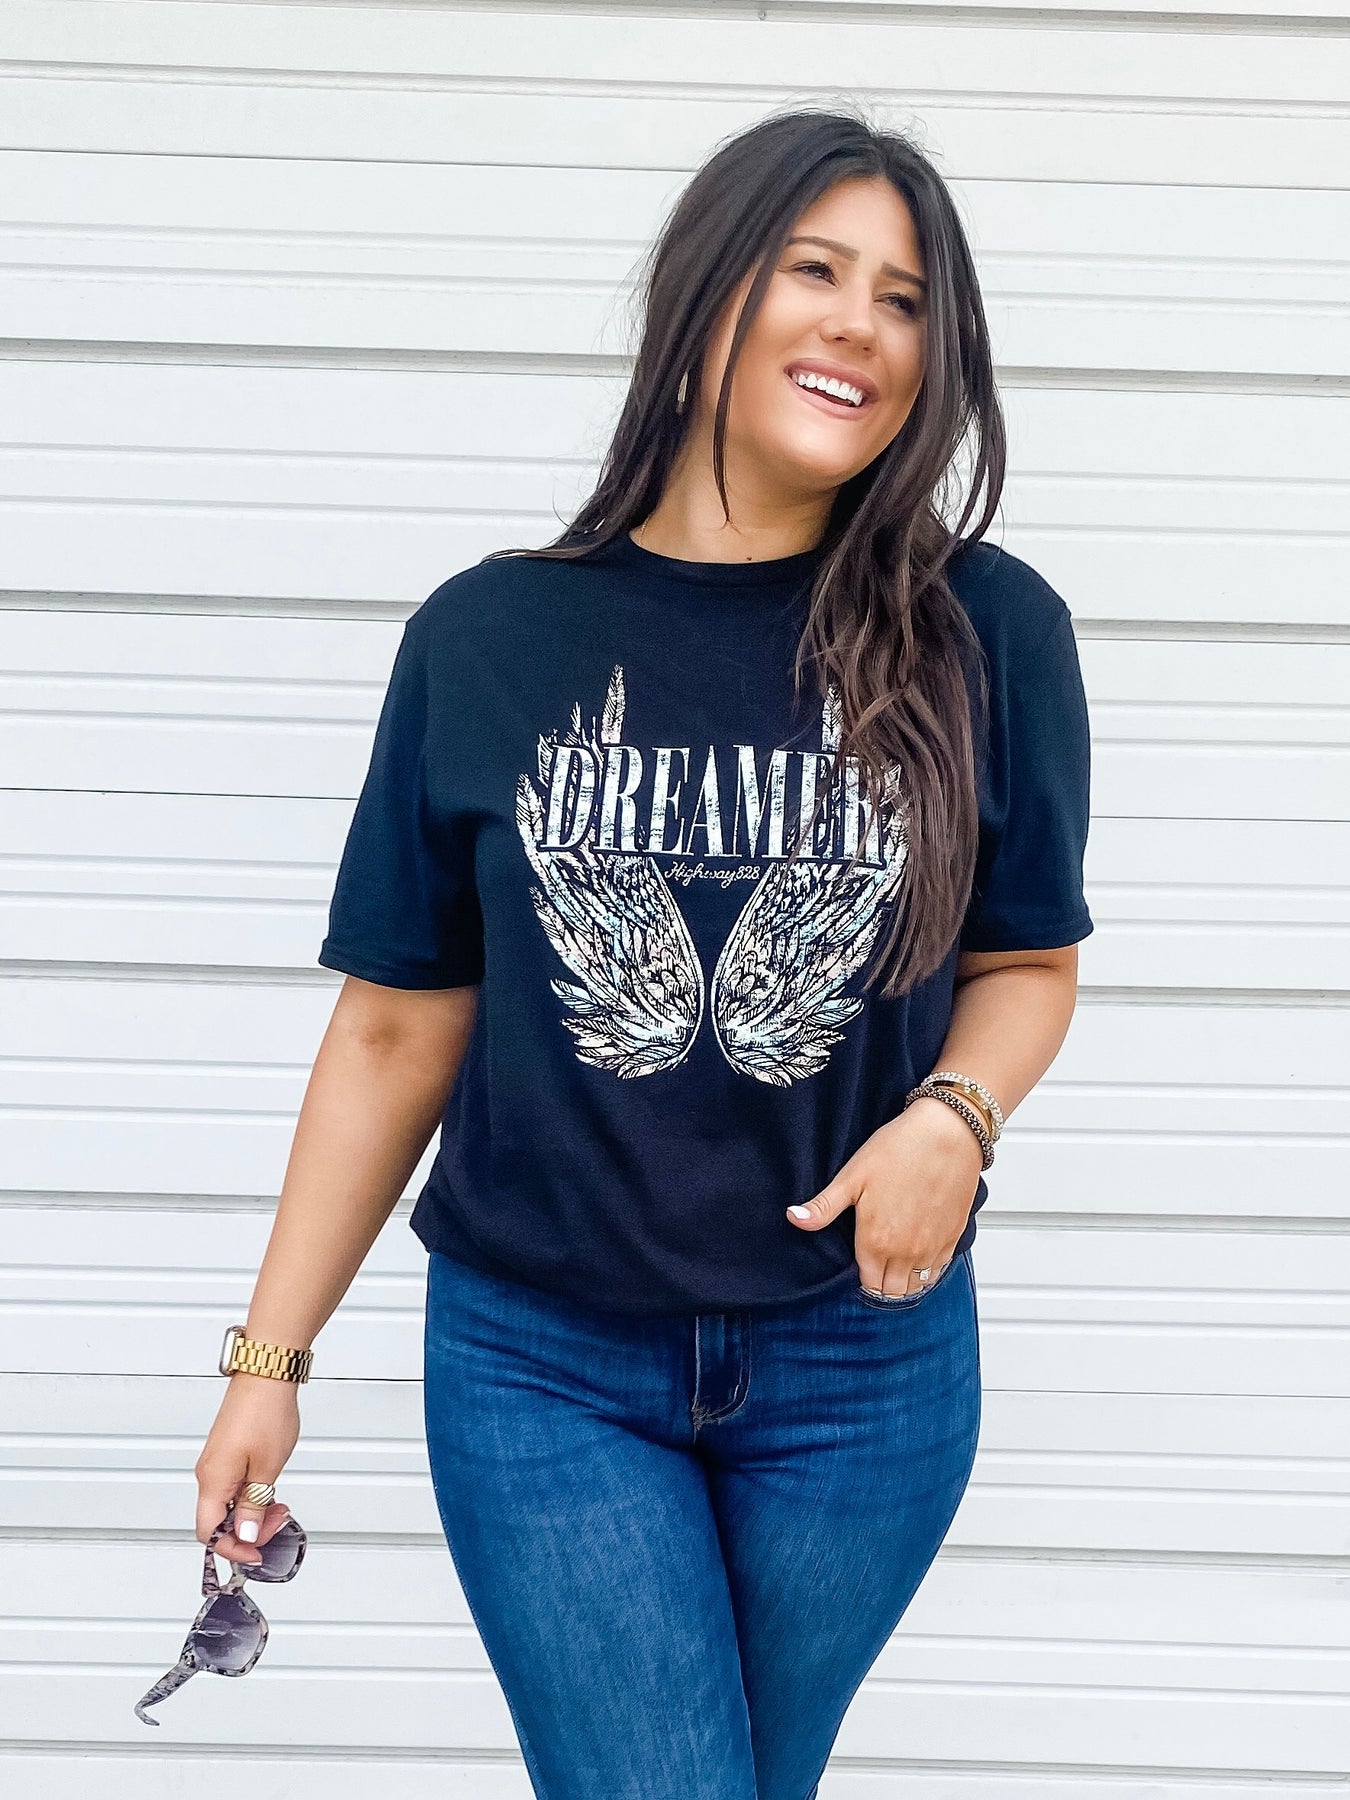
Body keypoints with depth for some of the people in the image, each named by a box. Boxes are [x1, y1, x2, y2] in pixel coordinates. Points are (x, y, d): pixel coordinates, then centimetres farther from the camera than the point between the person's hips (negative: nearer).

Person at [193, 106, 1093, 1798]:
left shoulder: (984, 634, -6)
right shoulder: (488, 637, -5)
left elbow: (1026, 961, 6)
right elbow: (397, 1030, 1)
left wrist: (953, 1113, -16)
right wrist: (269, 1358, 2)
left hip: (865, 1361, 1)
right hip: (541, 1362, -1)